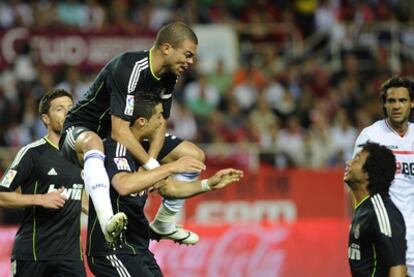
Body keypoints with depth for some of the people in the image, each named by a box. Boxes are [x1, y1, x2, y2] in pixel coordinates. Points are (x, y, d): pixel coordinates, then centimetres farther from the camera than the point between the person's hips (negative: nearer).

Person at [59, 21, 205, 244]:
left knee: (195, 155, 1)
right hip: (81, 131, -8)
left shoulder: (169, 76, -3)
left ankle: (164, 224, 15)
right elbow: (119, 131, -35)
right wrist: (152, 166, -35)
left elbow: (160, 123, 0)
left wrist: (150, 160, -19)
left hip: (131, 136, 8)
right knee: (92, 142, -46)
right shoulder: (129, 68, -30)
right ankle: (107, 220, -61)